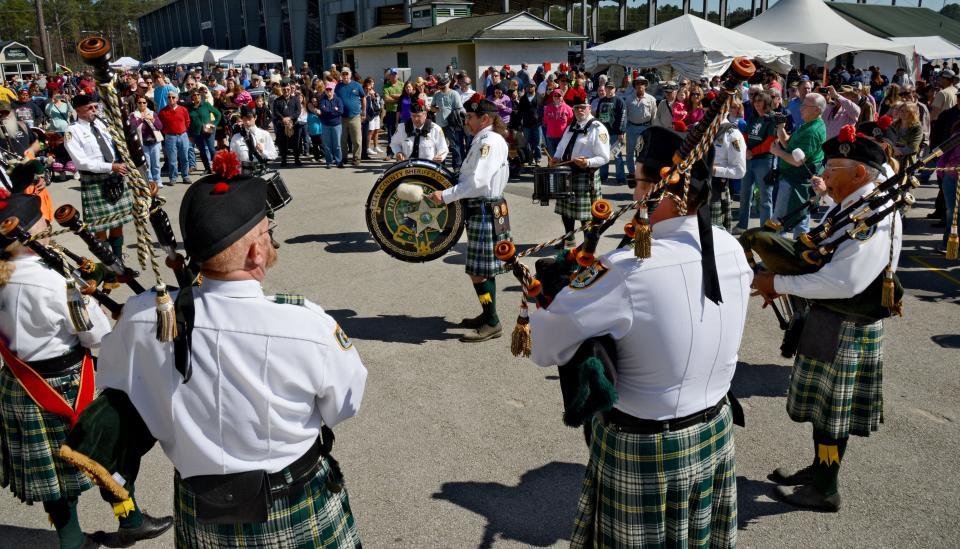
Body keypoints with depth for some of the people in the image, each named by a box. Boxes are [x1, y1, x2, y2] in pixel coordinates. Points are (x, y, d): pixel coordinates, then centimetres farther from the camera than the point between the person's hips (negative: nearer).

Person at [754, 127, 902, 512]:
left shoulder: (874, 218, -24)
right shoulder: (848, 208, 5)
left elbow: (843, 282, -32)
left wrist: (779, 283, -25)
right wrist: (783, 282, -3)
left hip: (846, 328, -9)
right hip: (828, 321, 9)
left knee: (832, 410, 7)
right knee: (823, 403, 22)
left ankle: (825, 490, 24)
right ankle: (819, 469, 40)